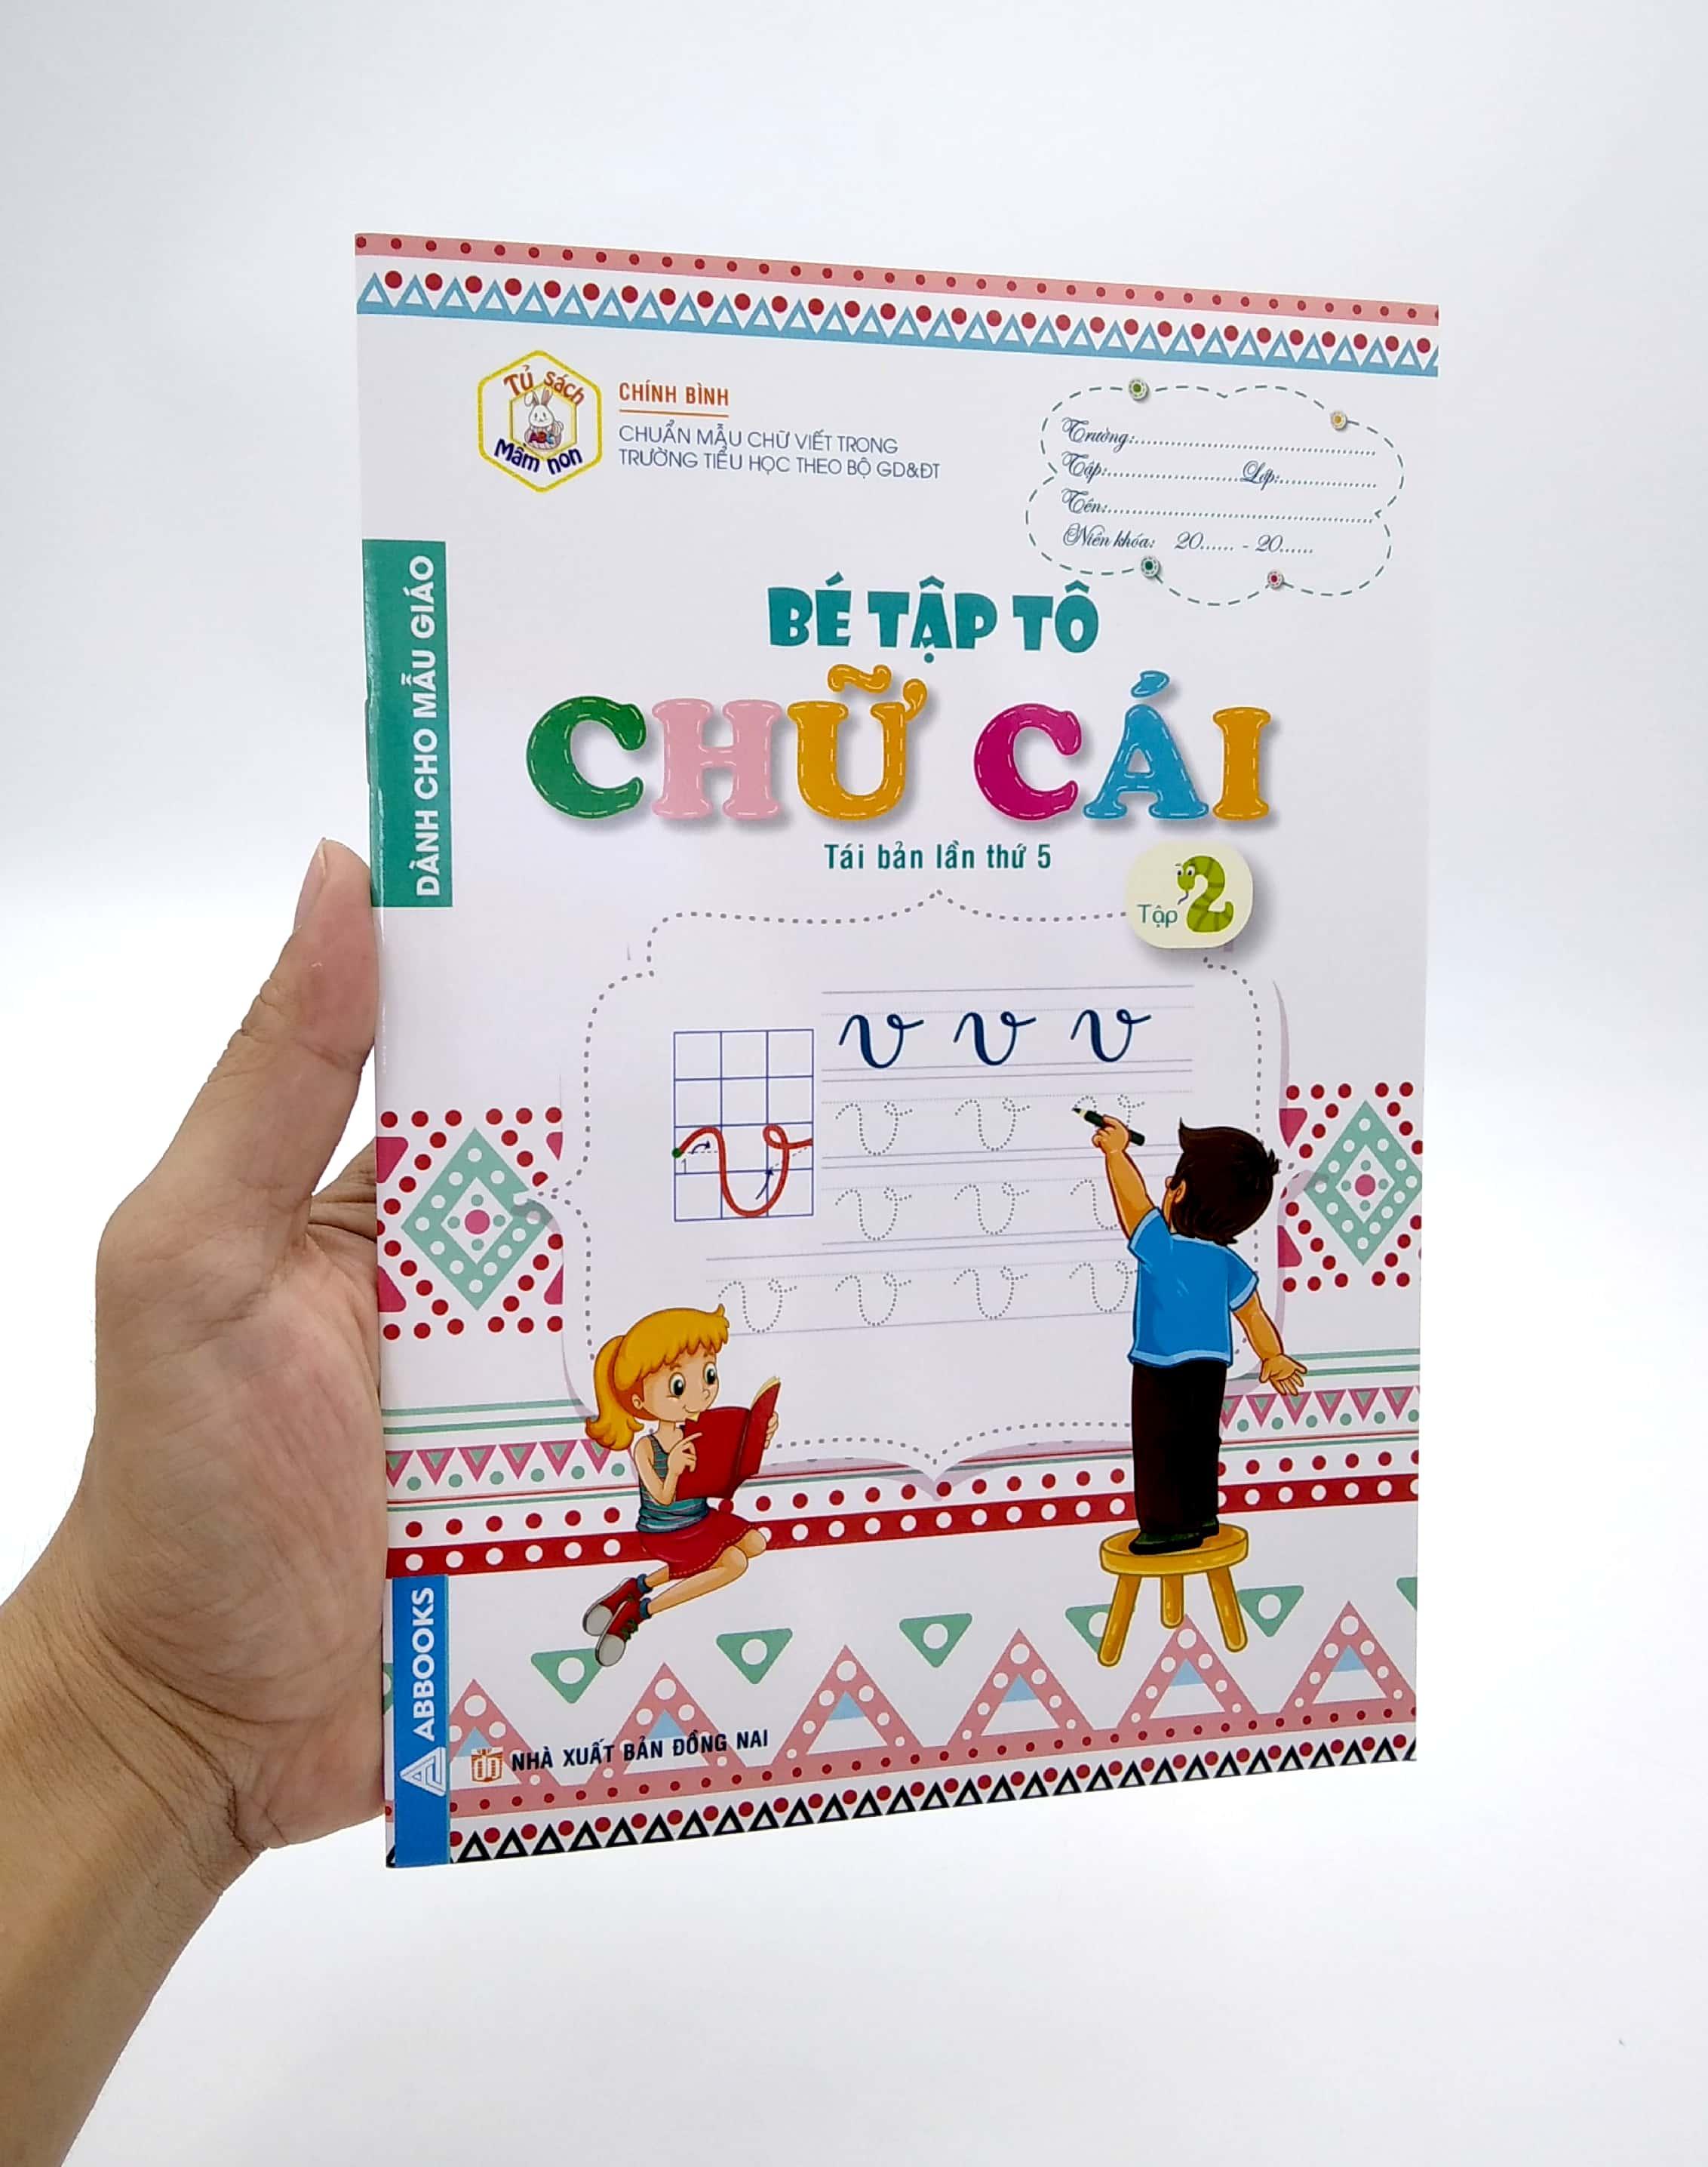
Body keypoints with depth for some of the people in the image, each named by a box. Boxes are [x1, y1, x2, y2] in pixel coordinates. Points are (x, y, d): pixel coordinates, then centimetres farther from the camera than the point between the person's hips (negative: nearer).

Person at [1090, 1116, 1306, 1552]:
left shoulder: (1162, 1248, -18)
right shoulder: (1229, 1263, -1)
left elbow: (1133, 1197, -21)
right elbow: (1254, 1315, 4)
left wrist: (1115, 1152, -17)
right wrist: (1273, 1357, 14)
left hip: (1161, 1371, -6)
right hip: (1212, 1368, 7)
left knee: (1158, 1446, 4)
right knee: (1200, 1442, 19)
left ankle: (1168, 1525, 7)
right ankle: (1201, 1515, 29)